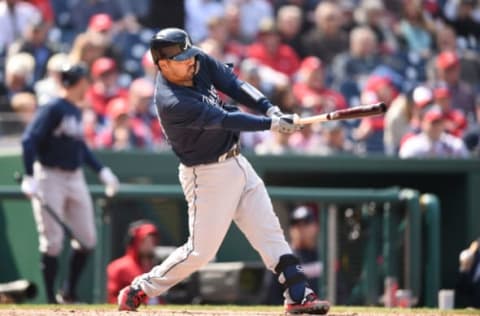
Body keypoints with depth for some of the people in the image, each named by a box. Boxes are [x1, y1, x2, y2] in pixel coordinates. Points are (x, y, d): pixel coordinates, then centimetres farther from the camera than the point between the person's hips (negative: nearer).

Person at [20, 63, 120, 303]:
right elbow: (29, 141, -20)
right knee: (53, 240, -7)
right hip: (50, 178, -8)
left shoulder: (76, 111, 13)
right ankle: (51, 299, 1)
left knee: (87, 239, 6)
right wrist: (29, 177, -27)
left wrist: (101, 171, 18)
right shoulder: (53, 109, -13)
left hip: (75, 179, 8)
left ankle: (70, 293, 18)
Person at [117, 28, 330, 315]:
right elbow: (224, 120, -29)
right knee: (201, 250, -3)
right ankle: (140, 290, 11)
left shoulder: (199, 62, -5)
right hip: (208, 176, -8)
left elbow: (233, 84, -5)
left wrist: (270, 109, -19)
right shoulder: (171, 102, -28)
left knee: (270, 232, 5)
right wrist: (273, 124, -29)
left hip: (236, 163, 8)